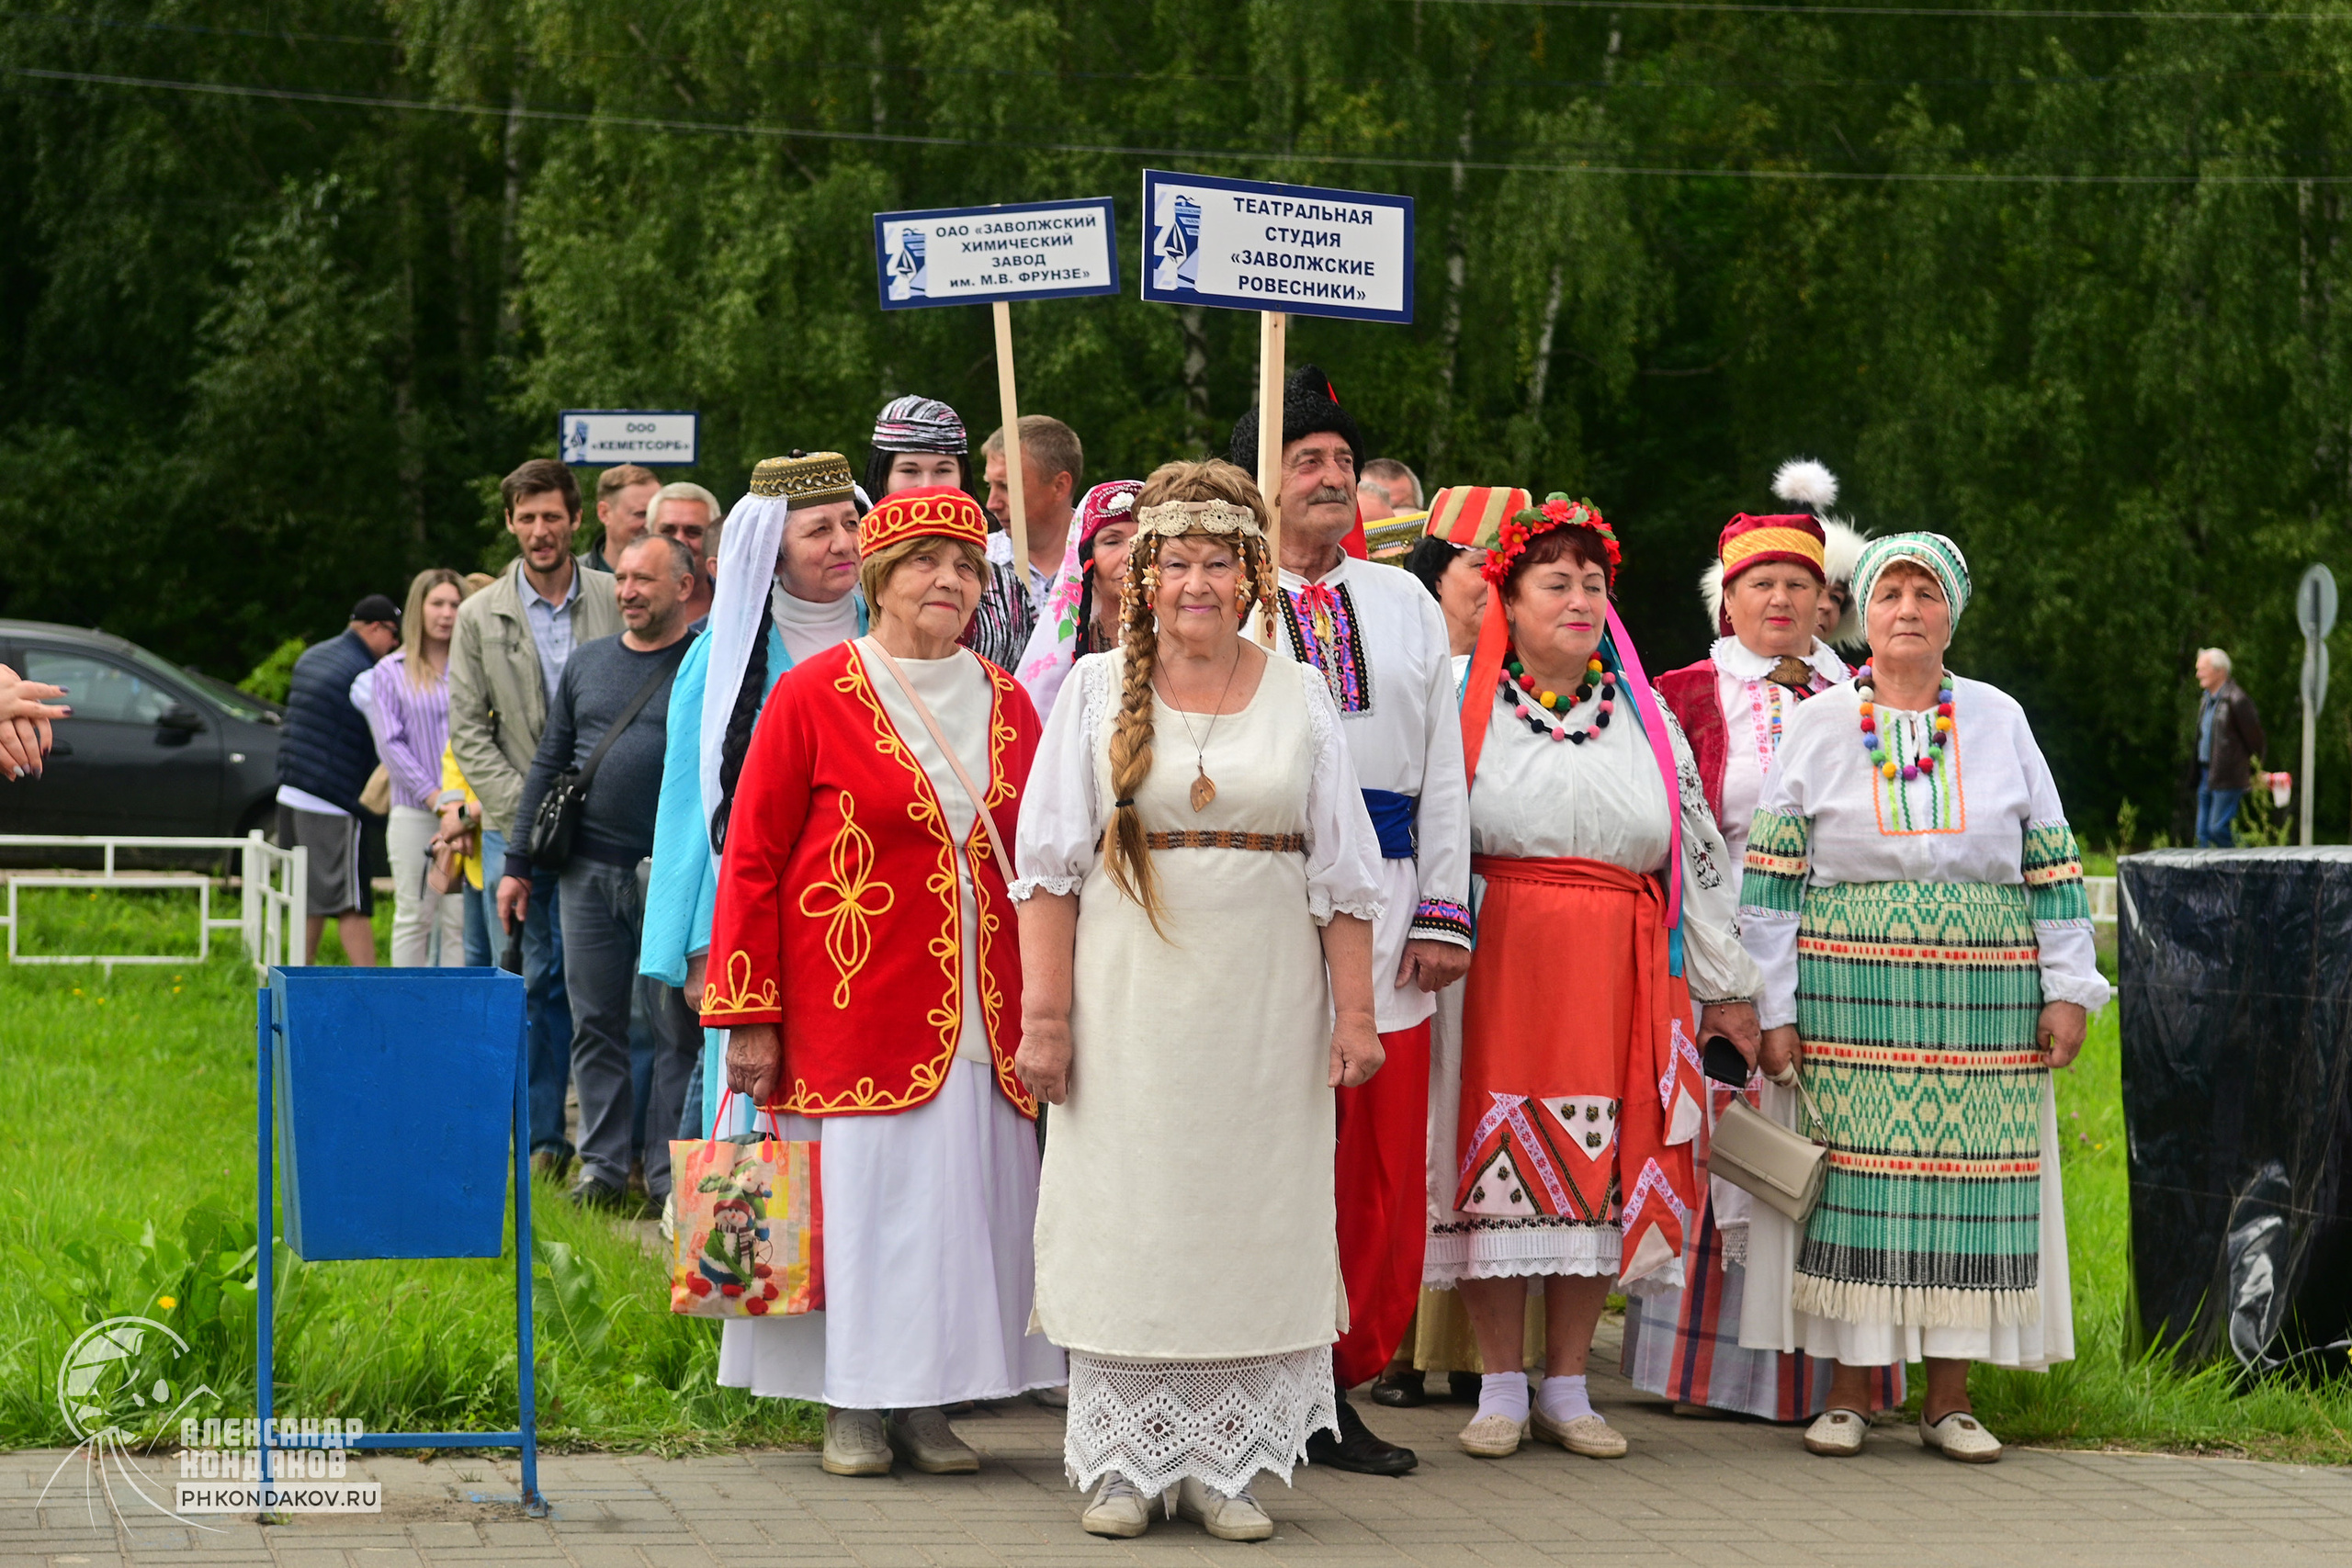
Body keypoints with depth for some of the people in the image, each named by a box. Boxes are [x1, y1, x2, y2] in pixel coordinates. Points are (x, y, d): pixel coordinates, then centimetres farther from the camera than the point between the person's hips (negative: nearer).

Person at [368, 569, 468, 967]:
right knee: (414, 917, 1)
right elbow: (390, 744, 0)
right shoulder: (390, 672, 7)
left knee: (460, 919, -1)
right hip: (414, 812, -1)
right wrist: (434, 796, -9)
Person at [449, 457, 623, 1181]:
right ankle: (541, 1137, 3)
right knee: (529, 981, -3)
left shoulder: (618, 602, 6)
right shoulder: (480, 618, 8)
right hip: (516, 826, 1)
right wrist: (525, 808, -6)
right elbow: (467, 732, 6)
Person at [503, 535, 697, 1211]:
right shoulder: (586, 662, 13)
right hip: (590, 872, 4)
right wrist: (517, 863, 12)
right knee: (596, 1024, 5)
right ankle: (603, 1166, 12)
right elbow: (548, 765, 17)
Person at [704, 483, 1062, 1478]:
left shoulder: (1007, 706, 11)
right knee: (857, 1197, -2)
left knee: (965, 1202, 3)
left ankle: (929, 1406, 13)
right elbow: (750, 861, -3)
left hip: (979, 1020, 4)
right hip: (853, 1016, -4)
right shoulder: (814, 696, -2)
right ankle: (852, 1408, 9)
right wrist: (749, 1014, -8)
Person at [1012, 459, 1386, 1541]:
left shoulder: (1298, 695, 6)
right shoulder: (1100, 689, 3)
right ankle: (1121, 1463, 8)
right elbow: (1051, 863, -1)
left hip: (1263, 1007, 1)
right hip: (1132, 1000, -1)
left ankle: (1220, 1463, 8)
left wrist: (1355, 1010, -2)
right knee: (1127, 1219, 0)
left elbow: (1342, 874, 5)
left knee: (1248, 1224, 2)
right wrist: (1045, 1014, -8)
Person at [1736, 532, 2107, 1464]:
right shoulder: (1820, 724, 6)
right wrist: (1775, 1006, -3)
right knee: (1855, 1180, -4)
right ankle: (1850, 1392, 3)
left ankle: (1949, 1396, 6)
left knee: (1970, 1189, -1)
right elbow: (1771, 873, 4)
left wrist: (2067, 990, 4)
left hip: (1985, 998, 1)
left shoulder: (1997, 721, 10)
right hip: (1852, 992, -1)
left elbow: (2052, 865, 11)